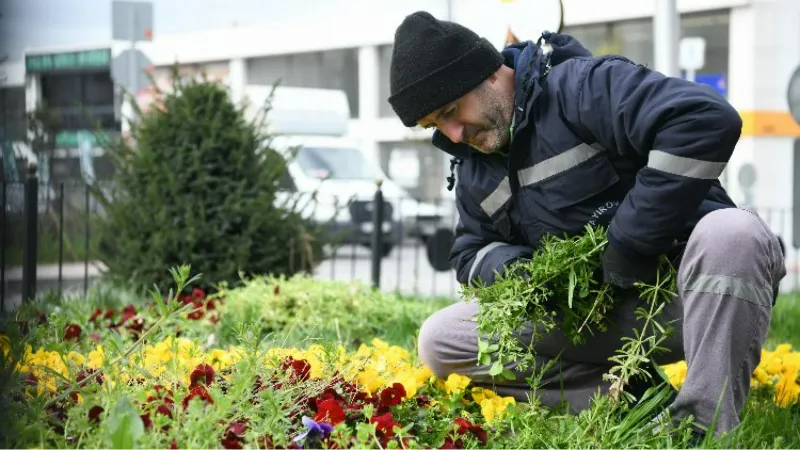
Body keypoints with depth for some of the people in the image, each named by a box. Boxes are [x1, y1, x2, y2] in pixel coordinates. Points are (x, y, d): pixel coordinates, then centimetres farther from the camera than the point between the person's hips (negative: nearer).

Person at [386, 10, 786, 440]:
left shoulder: (580, 86, -16)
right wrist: (518, 267, -8)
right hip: (597, 317, 7)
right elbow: (472, 254, 18)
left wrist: (629, 242, -25)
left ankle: (704, 424, -28)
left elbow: (708, 118, -31)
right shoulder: (473, 169, 9)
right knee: (439, 341, -5)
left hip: (687, 279, -7)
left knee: (731, 232, -41)